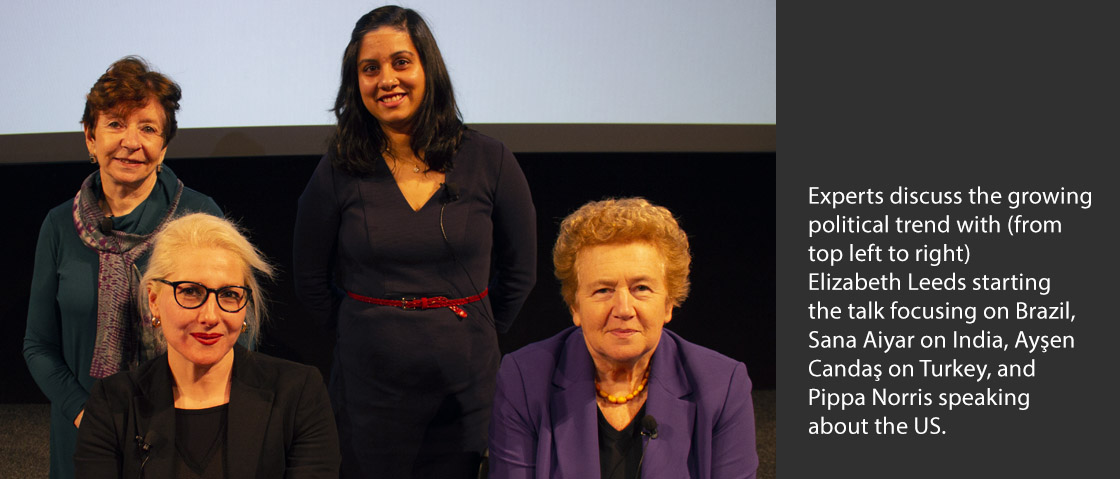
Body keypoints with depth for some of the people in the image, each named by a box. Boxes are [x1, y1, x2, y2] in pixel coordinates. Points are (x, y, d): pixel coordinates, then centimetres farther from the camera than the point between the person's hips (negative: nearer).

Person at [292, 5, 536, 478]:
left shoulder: (489, 161, -2)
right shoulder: (338, 172, -3)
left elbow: (519, 272, 8)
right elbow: (312, 284, 8)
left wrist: (468, 337, 11)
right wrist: (377, 333, 11)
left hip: (466, 386, 1)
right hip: (368, 387, 0)